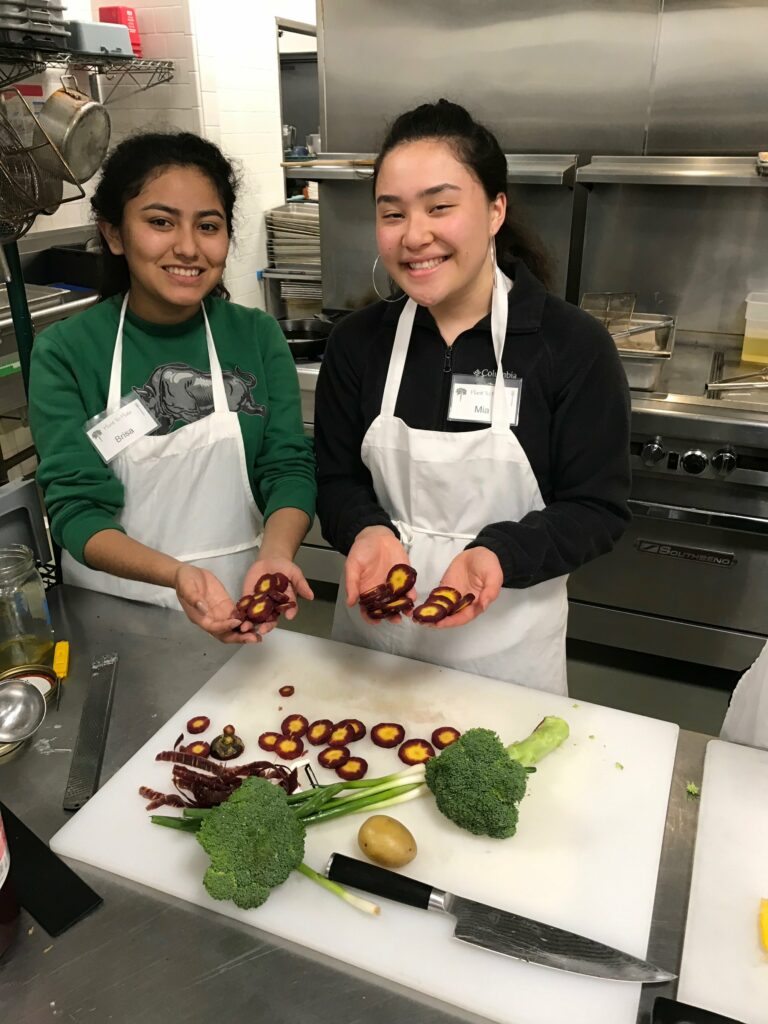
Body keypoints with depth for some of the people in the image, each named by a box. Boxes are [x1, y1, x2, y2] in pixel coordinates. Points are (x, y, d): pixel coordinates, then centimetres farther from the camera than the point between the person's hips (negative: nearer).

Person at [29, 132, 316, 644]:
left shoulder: (257, 336, -4)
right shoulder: (64, 352, -9)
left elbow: (290, 466, -9)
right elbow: (76, 508, -14)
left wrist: (274, 556, -30)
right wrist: (176, 574, -33)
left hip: (241, 604, 1)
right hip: (112, 615, -1)